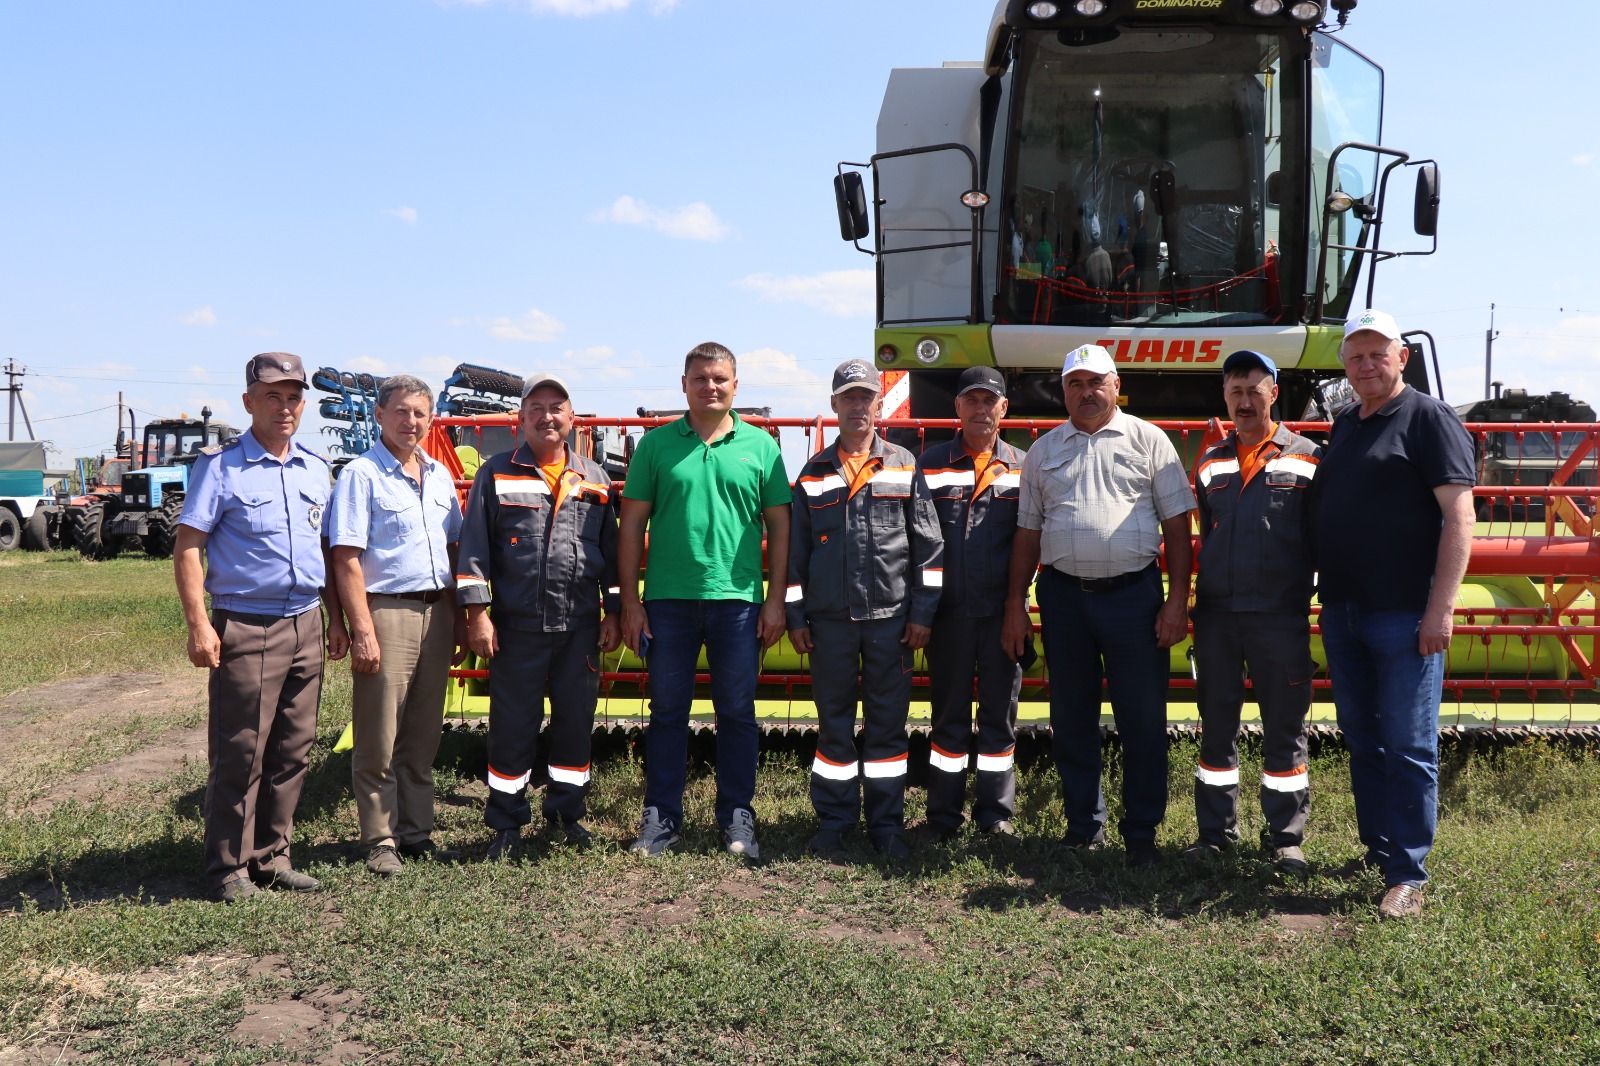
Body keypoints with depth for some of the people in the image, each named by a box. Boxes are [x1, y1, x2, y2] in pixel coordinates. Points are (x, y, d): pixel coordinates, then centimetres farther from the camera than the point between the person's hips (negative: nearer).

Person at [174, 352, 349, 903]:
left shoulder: (314, 467, 12)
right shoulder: (220, 465, -5)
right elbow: (187, 547, -8)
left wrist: (335, 617, 14)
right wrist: (199, 625, -15)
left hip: (306, 627, 6)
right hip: (247, 630, -6)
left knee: (291, 753, 10)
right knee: (239, 755, 0)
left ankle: (271, 857, 22)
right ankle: (229, 868, 11)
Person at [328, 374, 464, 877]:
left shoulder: (439, 475, 13)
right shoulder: (361, 474, -7)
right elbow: (346, 559, -12)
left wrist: (454, 617, 12)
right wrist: (362, 631, -18)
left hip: (435, 612, 6)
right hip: (387, 610, -6)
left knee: (424, 736, 12)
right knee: (379, 740, 0)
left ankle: (416, 831, 23)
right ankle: (379, 841, 10)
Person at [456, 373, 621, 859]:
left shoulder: (594, 478, 11)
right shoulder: (497, 473, 3)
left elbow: (611, 550, 14)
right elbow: (474, 547, -1)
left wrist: (614, 613, 10)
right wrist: (478, 613, -8)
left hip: (581, 626, 3)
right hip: (517, 626, -2)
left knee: (576, 720, 10)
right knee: (513, 724, 4)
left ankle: (567, 811, 26)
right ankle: (507, 823, 17)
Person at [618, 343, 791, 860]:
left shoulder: (761, 446, 4)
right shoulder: (656, 444, 3)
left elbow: (779, 526, 6)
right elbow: (632, 525, 4)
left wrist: (776, 599, 0)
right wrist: (630, 601, -1)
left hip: (738, 599, 0)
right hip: (668, 600, 0)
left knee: (737, 712, 8)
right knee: (667, 711, 9)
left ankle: (737, 817, 21)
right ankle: (661, 816, 20)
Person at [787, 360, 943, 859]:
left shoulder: (904, 466, 5)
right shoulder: (814, 473, 7)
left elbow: (928, 545, 4)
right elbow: (794, 550, 8)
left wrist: (922, 614, -2)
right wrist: (794, 617, 3)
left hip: (891, 617, 0)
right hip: (829, 620, 1)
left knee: (888, 723, 5)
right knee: (834, 722, 7)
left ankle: (886, 823, 16)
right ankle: (834, 820, 19)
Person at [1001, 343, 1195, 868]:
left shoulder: (1148, 440, 4)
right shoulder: (1043, 451, 12)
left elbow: (1177, 524, 1)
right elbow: (1028, 532, 13)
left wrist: (1178, 598, -6)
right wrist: (1016, 603, 7)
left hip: (1133, 593, -3)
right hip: (1063, 596, 3)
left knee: (1143, 720, 1)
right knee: (1071, 720, 10)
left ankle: (1141, 833, 14)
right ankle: (1084, 825, 23)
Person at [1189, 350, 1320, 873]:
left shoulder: (1307, 458, 2)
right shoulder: (1210, 462, 12)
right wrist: (1194, 603, 12)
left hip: (1281, 614, -3)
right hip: (1216, 613, 3)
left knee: (1285, 727, 3)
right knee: (1216, 724, 9)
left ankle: (1287, 838, 14)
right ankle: (1215, 831, 19)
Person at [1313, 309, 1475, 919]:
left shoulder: (1429, 420, -6)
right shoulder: (1343, 426, 16)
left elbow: (1459, 515, -13)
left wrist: (1441, 607, -19)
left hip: (1404, 615, -7)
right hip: (1343, 611, 7)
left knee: (1408, 747, -2)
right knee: (1362, 741, 14)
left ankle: (1407, 875, 4)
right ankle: (1378, 850, 26)